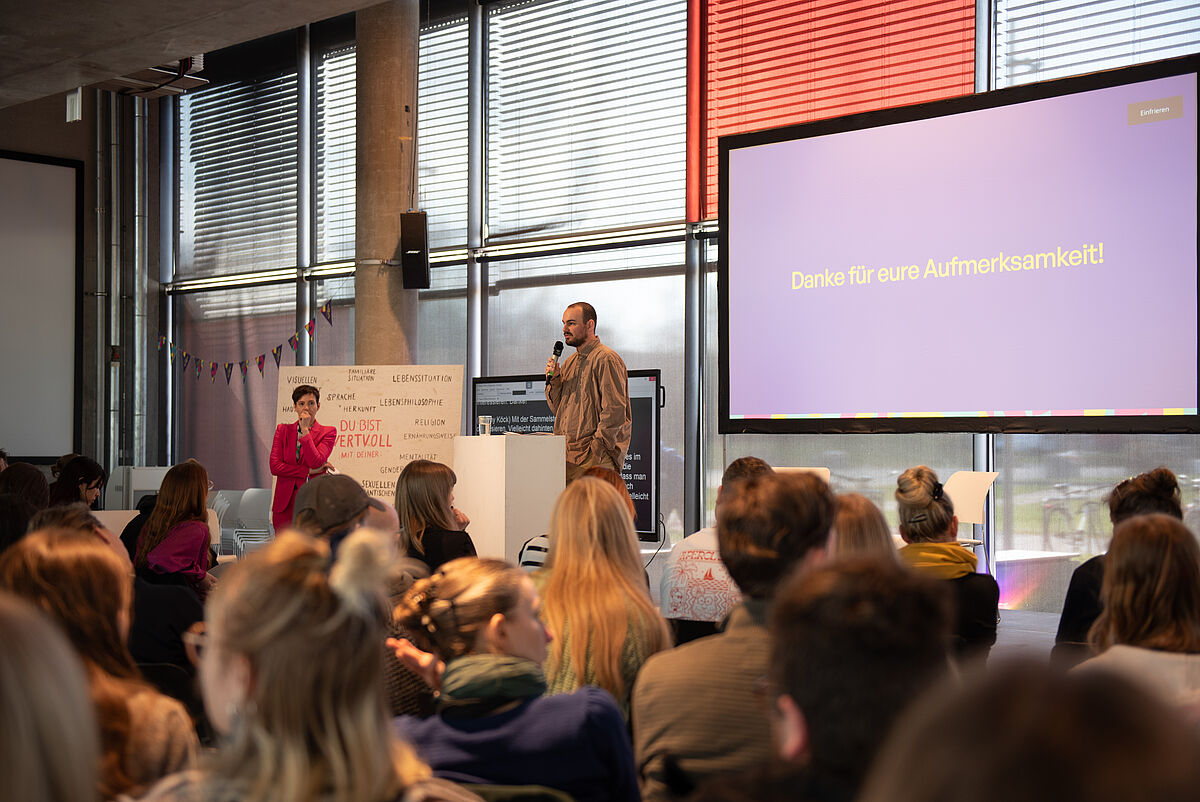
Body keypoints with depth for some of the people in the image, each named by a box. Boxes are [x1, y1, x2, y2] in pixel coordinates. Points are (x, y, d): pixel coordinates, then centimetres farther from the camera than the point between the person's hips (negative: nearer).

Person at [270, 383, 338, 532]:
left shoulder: (328, 432, 5)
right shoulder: (282, 430, 13)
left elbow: (316, 462, -11)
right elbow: (275, 467, 1)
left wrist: (305, 430, -8)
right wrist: (309, 471, -6)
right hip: (285, 503, 3)